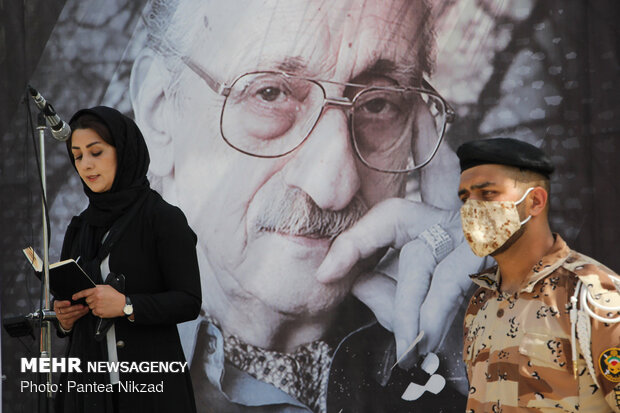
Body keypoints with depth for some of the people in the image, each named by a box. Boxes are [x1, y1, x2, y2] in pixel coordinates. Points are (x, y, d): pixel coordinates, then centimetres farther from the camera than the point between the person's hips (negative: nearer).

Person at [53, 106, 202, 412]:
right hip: (88, 382, 5)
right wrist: (63, 318, -5)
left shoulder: (164, 218, -6)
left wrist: (127, 305, -23)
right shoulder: (80, 228, 11)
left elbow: (189, 301, -10)